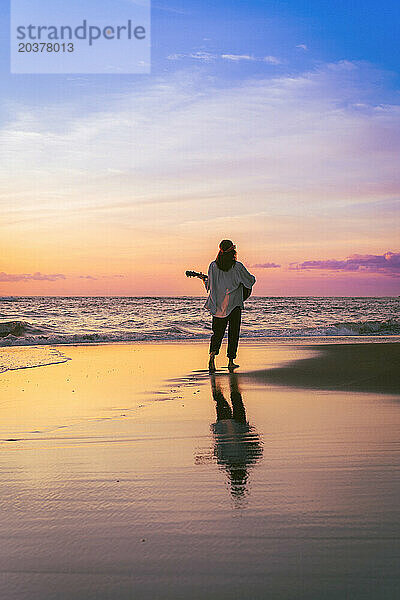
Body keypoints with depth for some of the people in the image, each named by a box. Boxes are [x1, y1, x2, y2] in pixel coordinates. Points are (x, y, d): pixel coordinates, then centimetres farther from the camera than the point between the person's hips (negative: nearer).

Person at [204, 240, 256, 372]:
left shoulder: (213, 266, -2)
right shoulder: (238, 267, -8)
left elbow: (209, 285, 5)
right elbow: (250, 281, 0)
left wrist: (204, 280, 27)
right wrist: (252, 277, 23)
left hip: (218, 306, 2)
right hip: (234, 306, -2)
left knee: (218, 333, 11)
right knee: (233, 333, 9)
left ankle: (212, 354, -13)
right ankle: (231, 362, 9)